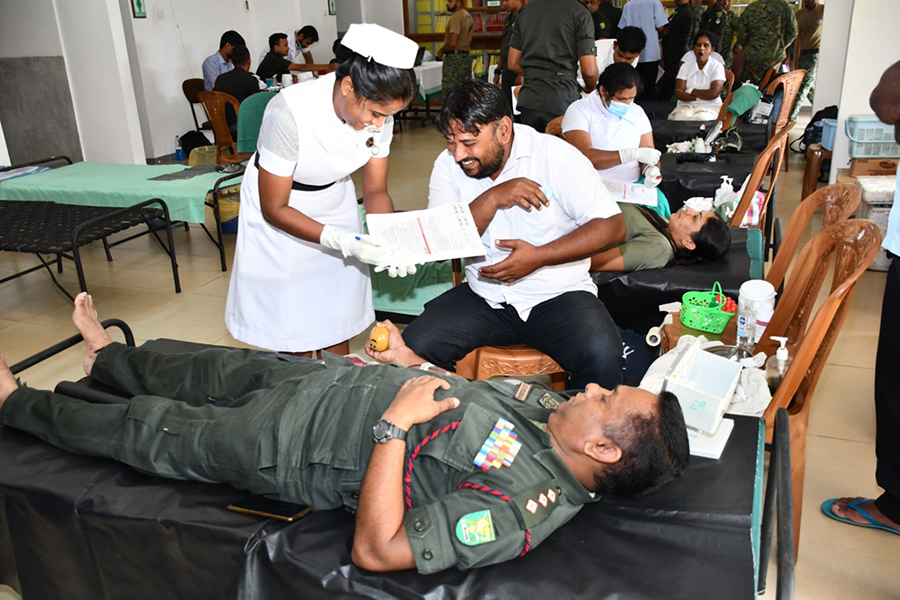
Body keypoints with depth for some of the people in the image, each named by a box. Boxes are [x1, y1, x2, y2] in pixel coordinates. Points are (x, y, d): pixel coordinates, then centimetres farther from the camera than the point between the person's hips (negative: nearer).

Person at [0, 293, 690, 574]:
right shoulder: (554, 406, -8)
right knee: (218, 368, 25)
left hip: (291, 447, -7)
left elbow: (375, 552, -33)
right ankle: (109, 356, 57)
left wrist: (395, 424, -35)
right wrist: (410, 364, 11)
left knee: (149, 428, 11)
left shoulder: (519, 510, -33)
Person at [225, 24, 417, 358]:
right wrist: (343, 241, -35)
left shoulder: (378, 110, -19)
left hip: (334, 203, 5)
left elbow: (376, 191, -7)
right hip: (279, 216, -4)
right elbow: (275, 209, -25)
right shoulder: (290, 113, -34)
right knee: (293, 323, 3)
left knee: (337, 317, 10)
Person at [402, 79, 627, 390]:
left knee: (602, 356, -30)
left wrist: (539, 256, -21)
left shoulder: (555, 155, -8)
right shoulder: (448, 165, 1)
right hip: (483, 297, 3)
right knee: (414, 346, -18)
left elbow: (613, 225, -10)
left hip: (557, 295, -3)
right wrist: (493, 198, -18)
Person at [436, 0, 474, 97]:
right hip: (466, 56, 10)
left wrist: (441, 50, -8)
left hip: (454, 58, -10)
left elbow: (452, 42, -22)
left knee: (450, 92, -8)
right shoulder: (468, 15, 15)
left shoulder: (456, 17, -15)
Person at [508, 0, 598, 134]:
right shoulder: (579, 12, -2)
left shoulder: (524, 11, 13)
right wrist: (590, 88, 16)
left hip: (528, 101, 5)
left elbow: (513, 63, 15)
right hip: (562, 101, -4)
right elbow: (589, 70, -5)